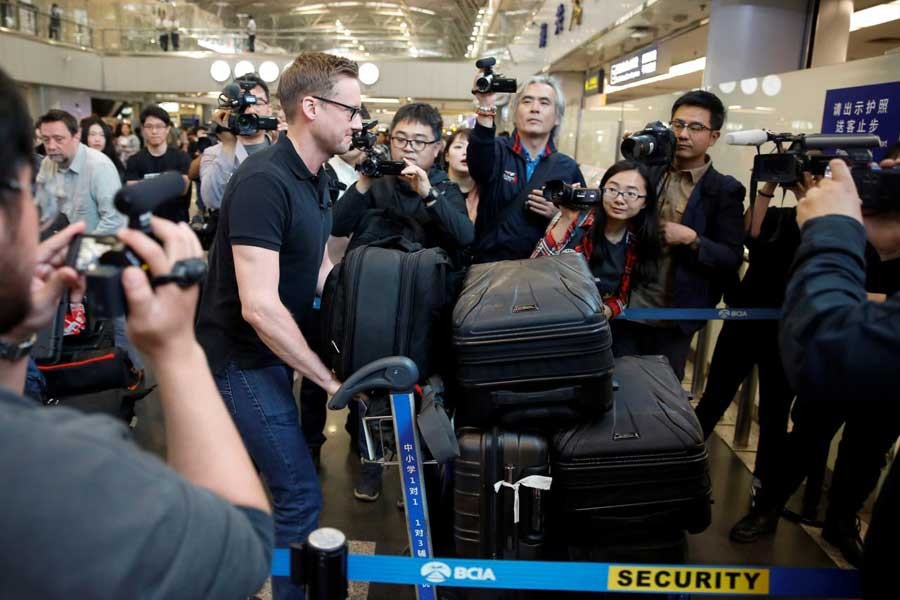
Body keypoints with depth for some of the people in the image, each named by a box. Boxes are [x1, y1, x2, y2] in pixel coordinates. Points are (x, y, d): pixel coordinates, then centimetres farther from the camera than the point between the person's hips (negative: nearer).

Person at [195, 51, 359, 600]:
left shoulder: (318, 178, 4)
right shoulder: (264, 183, -26)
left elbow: (321, 271, 11)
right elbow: (259, 307, -31)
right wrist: (330, 379, -24)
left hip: (274, 350, 9)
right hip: (242, 357, -9)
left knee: (261, 475, 23)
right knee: (301, 496, -4)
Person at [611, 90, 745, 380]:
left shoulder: (724, 190, -5)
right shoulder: (648, 172, 4)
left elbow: (732, 259, -8)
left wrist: (691, 239, -21)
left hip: (675, 319, -2)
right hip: (626, 308, 2)